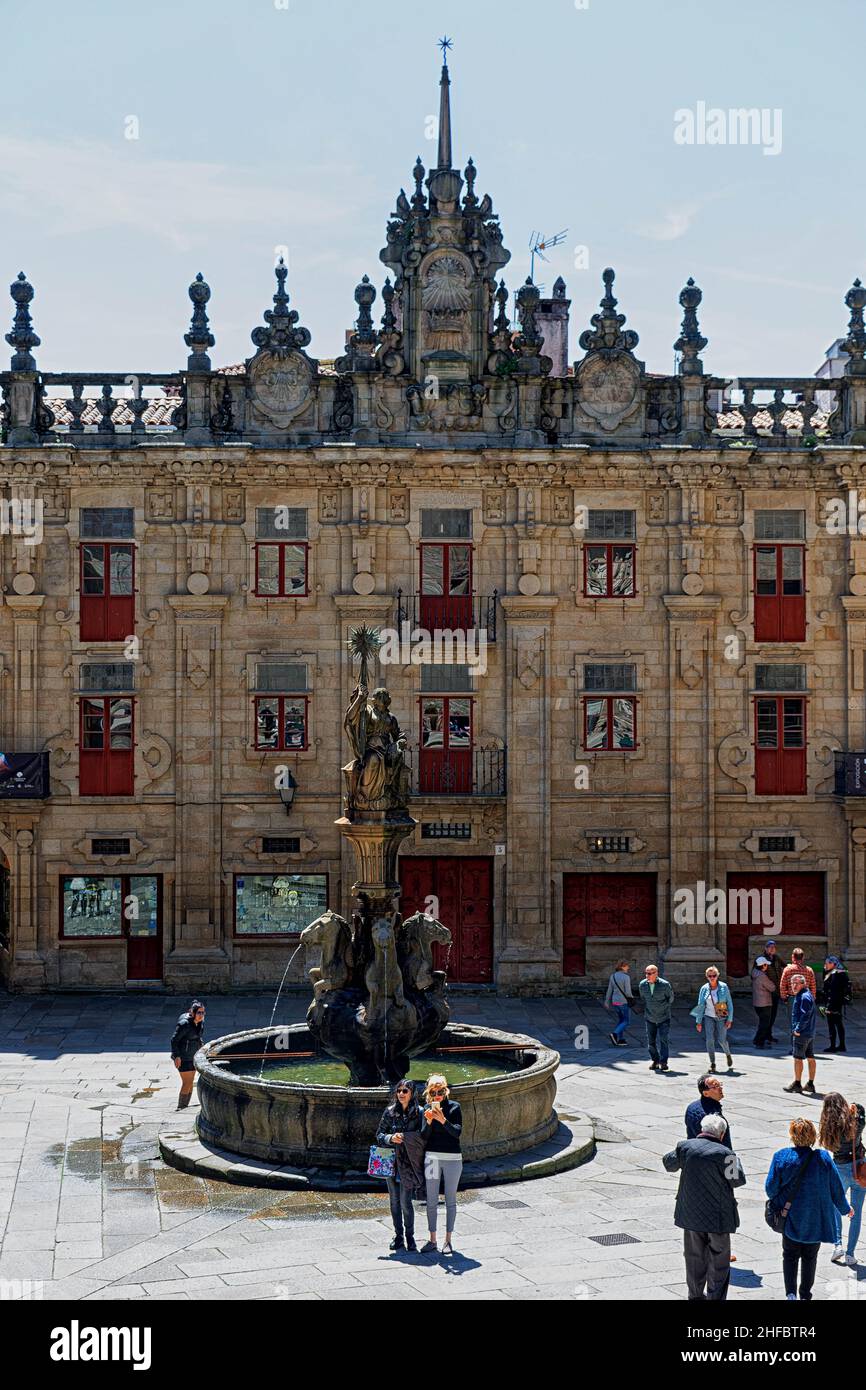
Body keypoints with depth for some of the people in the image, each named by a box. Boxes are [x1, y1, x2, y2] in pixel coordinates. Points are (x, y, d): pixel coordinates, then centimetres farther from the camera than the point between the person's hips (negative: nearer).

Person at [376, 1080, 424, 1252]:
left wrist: (403, 1136, -15)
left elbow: (423, 1136, -5)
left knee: (405, 1201, -8)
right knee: (394, 1200, 9)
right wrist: (391, 1138, -11)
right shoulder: (389, 1112, 7)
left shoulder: (418, 1113, -2)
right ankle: (398, 1236, 20)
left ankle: (410, 1236, 8)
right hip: (391, 1162, 4)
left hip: (408, 1163, -4)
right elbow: (379, 1135, 8)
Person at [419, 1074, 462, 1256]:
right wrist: (429, 1121, -19)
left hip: (452, 1158, -2)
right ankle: (432, 1240, 13)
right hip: (432, 1157, 2)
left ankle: (448, 1240, 12)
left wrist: (443, 1120, -28)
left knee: (450, 1200, 5)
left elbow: (457, 1132, -14)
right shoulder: (427, 1108, 2)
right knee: (431, 1201, 5)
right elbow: (424, 1136, -1)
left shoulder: (454, 1107, -5)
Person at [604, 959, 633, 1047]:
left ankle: (620, 1040, 16)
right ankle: (615, 1034, -16)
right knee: (626, 1022, 5)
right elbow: (628, 993, -17)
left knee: (620, 1020, 20)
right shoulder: (626, 977, -16)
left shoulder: (613, 976, 2)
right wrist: (631, 997, 4)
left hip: (615, 1002, 6)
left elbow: (609, 990, 6)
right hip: (623, 1002, -6)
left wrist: (607, 1002, 13)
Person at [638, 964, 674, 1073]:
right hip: (649, 1018, 4)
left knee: (662, 1040, -11)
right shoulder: (642, 985, -5)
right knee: (651, 1041, 5)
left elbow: (670, 998, 3)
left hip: (663, 1018, -4)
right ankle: (655, 1061, 20)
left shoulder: (665, 985, -15)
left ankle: (663, 1062, -7)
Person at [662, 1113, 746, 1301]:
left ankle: (695, 1295, 31)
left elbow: (669, 1164, 9)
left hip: (691, 1213, 4)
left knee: (694, 1257, 19)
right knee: (718, 1259, 9)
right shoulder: (724, 1154, -18)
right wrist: (735, 1160, 5)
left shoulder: (685, 1147, -6)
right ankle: (716, 1296, 10)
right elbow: (738, 1180, -10)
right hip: (718, 1215, -4)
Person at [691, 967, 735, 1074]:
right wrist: (698, 1021, 3)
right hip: (709, 1017, 1)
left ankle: (728, 1055, 28)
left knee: (721, 1040, -5)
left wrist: (730, 1019, -5)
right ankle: (712, 1064, 1)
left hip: (722, 1017, -1)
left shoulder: (723, 987, -4)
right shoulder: (704, 989, 0)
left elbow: (730, 1004, 0)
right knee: (709, 1040, -9)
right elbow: (700, 1005, 5)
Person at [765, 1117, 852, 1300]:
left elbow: (770, 1188, -10)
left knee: (790, 1255, 16)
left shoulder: (781, 1157, -14)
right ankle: (805, 1295, 24)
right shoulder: (823, 1158, -14)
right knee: (810, 1257, 18)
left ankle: (790, 1292, 1)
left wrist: (778, 1204, 12)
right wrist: (844, 1209, 13)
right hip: (816, 1219, 0)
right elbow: (836, 1189, -5)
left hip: (790, 1217, 0)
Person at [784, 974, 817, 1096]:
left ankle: (797, 1084, 2)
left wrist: (798, 1030, -16)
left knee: (798, 1058, -3)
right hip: (811, 1033, 10)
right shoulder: (808, 994, 14)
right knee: (810, 1058, 11)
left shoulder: (804, 997, -18)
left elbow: (805, 1015, -24)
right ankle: (810, 1084, 16)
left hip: (801, 1033, -10)